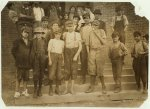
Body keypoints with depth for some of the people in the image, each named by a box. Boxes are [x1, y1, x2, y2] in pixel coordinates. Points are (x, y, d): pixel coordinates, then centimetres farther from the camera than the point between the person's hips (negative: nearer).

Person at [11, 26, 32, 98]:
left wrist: (29, 60, 8)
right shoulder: (17, 41, 0)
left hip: (27, 63, 4)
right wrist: (17, 59, -2)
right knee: (18, 77, -1)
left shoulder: (29, 42, 11)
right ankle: (17, 91, 6)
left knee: (26, 78, 10)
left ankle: (25, 91, 21)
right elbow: (13, 51, 0)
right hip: (20, 63, -4)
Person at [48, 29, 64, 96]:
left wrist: (63, 60, 8)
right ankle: (50, 88, 6)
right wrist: (49, 60, -9)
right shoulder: (51, 40, 1)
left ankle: (57, 88, 13)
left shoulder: (62, 42, 13)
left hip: (60, 57, 4)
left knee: (59, 73, 3)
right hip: (53, 56, -4)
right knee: (52, 73, -6)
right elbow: (49, 50, -2)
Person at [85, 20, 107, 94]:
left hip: (100, 51, -3)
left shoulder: (102, 31, 0)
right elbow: (87, 44, 13)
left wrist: (97, 34, -15)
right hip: (92, 51, 3)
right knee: (91, 70, 6)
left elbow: (104, 42, -11)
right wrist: (88, 53, 5)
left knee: (100, 70, -4)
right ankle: (92, 86, 16)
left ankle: (103, 87, 10)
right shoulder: (91, 32, 8)